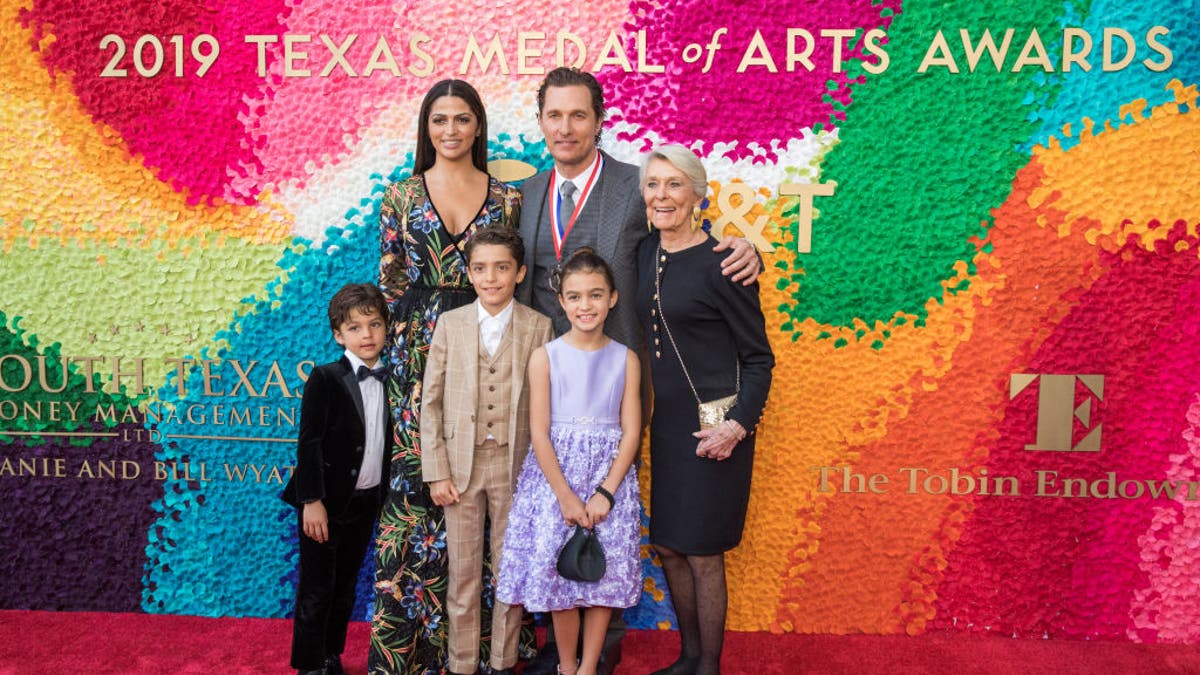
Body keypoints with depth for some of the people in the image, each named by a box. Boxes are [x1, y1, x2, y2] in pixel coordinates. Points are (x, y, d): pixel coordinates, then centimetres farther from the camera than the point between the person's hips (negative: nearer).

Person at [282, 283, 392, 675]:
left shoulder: (389, 382, 4)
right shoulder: (325, 379, -12)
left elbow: (385, 444, 9)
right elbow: (309, 443, -14)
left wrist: (385, 497, 8)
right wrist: (312, 502, -17)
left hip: (366, 502, 5)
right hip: (327, 502, -5)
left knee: (345, 586, 17)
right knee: (317, 588, 5)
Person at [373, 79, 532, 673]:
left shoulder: (508, 198, 9)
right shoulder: (400, 196, 8)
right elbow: (390, 285, 7)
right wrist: (403, 349, 1)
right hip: (420, 355, 0)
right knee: (417, 485, -1)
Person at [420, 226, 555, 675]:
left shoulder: (538, 326, -3)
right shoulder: (450, 323, 1)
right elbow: (430, 401, 1)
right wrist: (437, 471, -4)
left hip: (516, 464, -1)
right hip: (461, 464, 1)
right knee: (463, 572, 11)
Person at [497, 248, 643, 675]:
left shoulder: (625, 359, 1)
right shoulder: (545, 357, -4)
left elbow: (631, 432, -1)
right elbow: (539, 434, -7)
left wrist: (605, 493, -11)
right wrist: (567, 496, -12)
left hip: (610, 477, 2)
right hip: (555, 474, -1)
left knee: (606, 572, 5)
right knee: (558, 568, 3)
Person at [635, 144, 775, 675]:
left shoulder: (720, 262, -14)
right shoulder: (647, 253, 6)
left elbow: (758, 357, -10)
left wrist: (738, 423, -22)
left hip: (712, 427, -7)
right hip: (667, 422, 7)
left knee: (702, 552, 4)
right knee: (668, 546, 15)